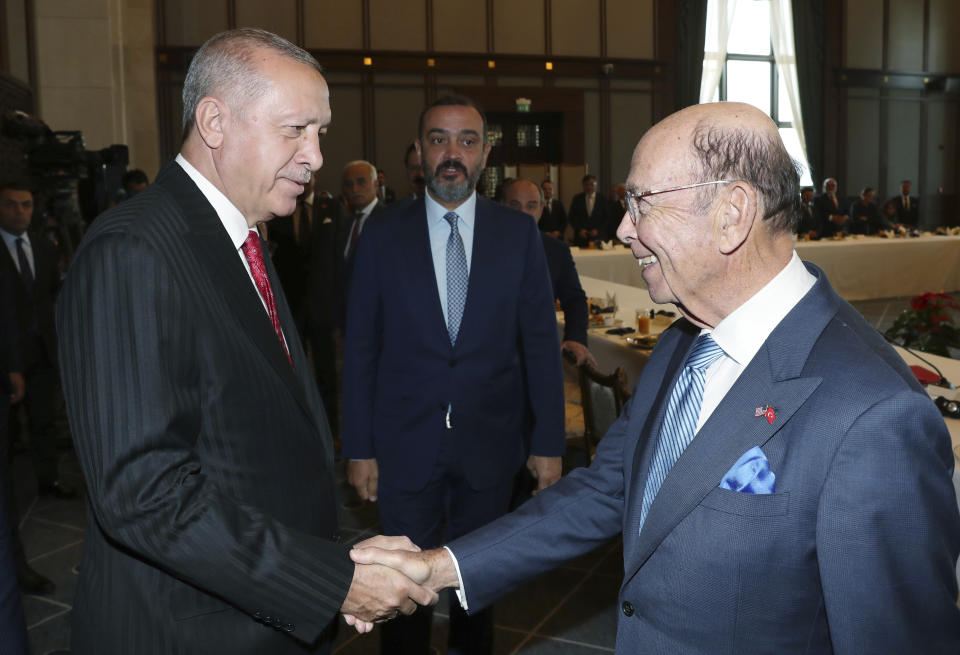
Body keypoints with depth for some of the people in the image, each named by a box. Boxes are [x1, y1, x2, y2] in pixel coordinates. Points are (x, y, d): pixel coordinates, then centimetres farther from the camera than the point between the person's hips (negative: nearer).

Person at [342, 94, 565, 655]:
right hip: (405, 446, -1)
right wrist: (358, 448, -3)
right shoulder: (382, 237, -2)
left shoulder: (520, 234, -1)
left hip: (490, 445, 1)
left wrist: (549, 442, -3)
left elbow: (541, 343, -1)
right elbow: (361, 349, -1)